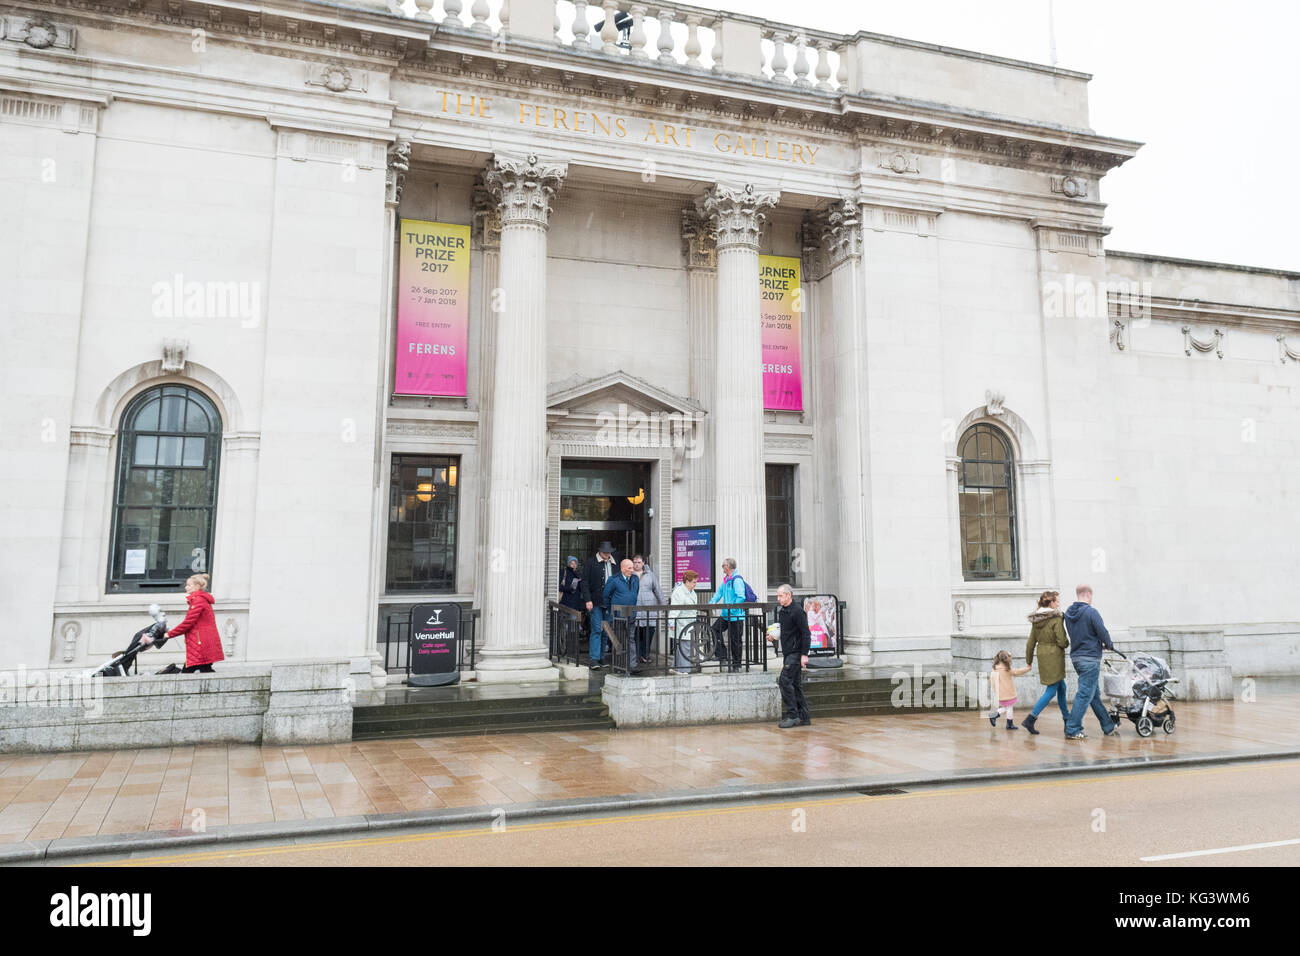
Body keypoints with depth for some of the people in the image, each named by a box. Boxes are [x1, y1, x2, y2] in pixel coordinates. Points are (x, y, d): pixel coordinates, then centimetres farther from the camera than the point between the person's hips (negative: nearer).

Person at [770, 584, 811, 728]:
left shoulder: (797, 611, -13)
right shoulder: (781, 611, 14)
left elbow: (806, 634, -15)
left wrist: (804, 654, -20)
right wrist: (773, 637, 7)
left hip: (796, 653, -9)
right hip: (787, 652, 9)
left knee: (784, 680, -14)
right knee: (795, 684, 10)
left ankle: (792, 715, -9)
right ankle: (804, 717, 15)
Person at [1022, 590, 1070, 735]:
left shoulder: (1036, 620, 7)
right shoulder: (1057, 618, -14)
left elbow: (1031, 642, 9)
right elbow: (1061, 642, -17)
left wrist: (1029, 660, 15)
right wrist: (1067, 642, 6)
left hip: (1042, 656, 8)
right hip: (1054, 657, -7)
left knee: (1061, 687, 21)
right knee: (1051, 691, -2)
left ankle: (1066, 718, 31)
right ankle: (1030, 719, -10)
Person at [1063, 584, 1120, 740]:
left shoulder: (1068, 613, 9)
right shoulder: (1091, 612, -14)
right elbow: (1102, 632, -12)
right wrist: (1109, 645, 9)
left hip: (1076, 657, 8)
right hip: (1090, 658, -8)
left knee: (1095, 694, 16)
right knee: (1084, 694, -5)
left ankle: (1108, 727, 26)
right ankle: (1072, 730, -5)